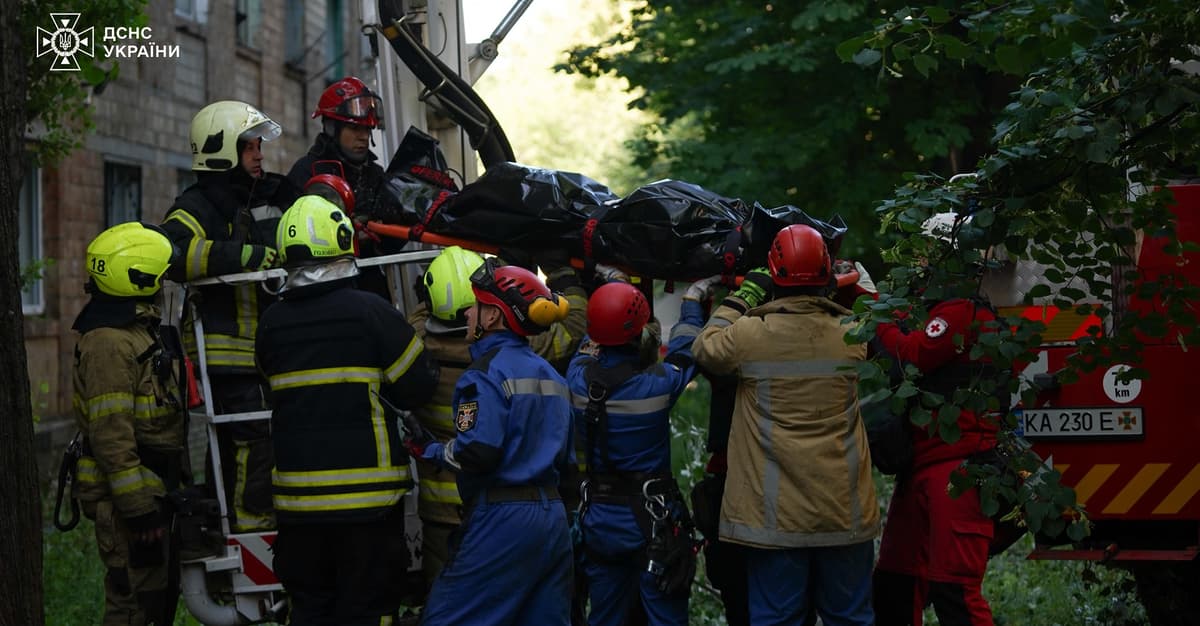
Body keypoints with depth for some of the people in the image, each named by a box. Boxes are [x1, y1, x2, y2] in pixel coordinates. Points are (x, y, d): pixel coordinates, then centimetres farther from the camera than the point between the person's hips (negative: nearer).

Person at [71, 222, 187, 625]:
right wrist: (138, 509, -24)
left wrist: (170, 493, 25)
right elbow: (111, 436, -23)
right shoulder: (109, 343, -18)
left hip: (152, 493, 10)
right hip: (130, 499, -10)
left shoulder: (138, 331, 16)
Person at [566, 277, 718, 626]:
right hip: (651, 519, -4)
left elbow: (591, 345, 14)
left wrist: (610, 296, 27)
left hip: (598, 518, 5)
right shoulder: (657, 384, -19)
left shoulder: (578, 378, -8)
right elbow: (684, 352, 2)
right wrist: (692, 302, 18)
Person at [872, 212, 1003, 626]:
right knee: (893, 587, 14)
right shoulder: (943, 309, 23)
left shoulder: (962, 310, -11)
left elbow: (909, 355, -20)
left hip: (953, 473, -11)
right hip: (923, 470, 11)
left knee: (954, 590, -12)